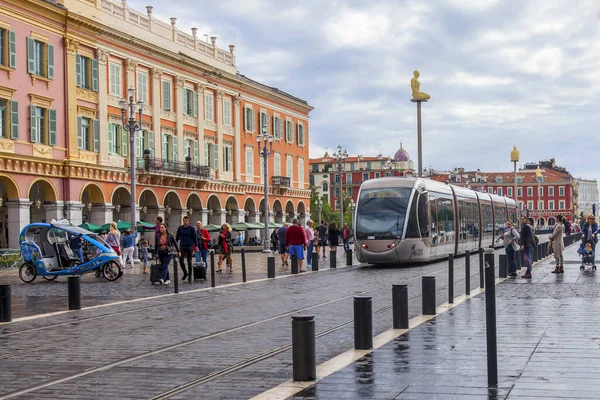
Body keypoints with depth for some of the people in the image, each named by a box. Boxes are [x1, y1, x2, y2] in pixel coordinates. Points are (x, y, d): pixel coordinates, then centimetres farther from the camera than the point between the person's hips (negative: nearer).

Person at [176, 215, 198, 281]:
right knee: (181, 260, -9)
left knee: (189, 261, 4)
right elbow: (177, 237, 12)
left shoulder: (192, 228, -2)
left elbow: (195, 238, 1)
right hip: (182, 247, 2)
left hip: (190, 247, -2)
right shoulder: (180, 228, 6)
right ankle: (185, 273, 10)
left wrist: (196, 246, -2)